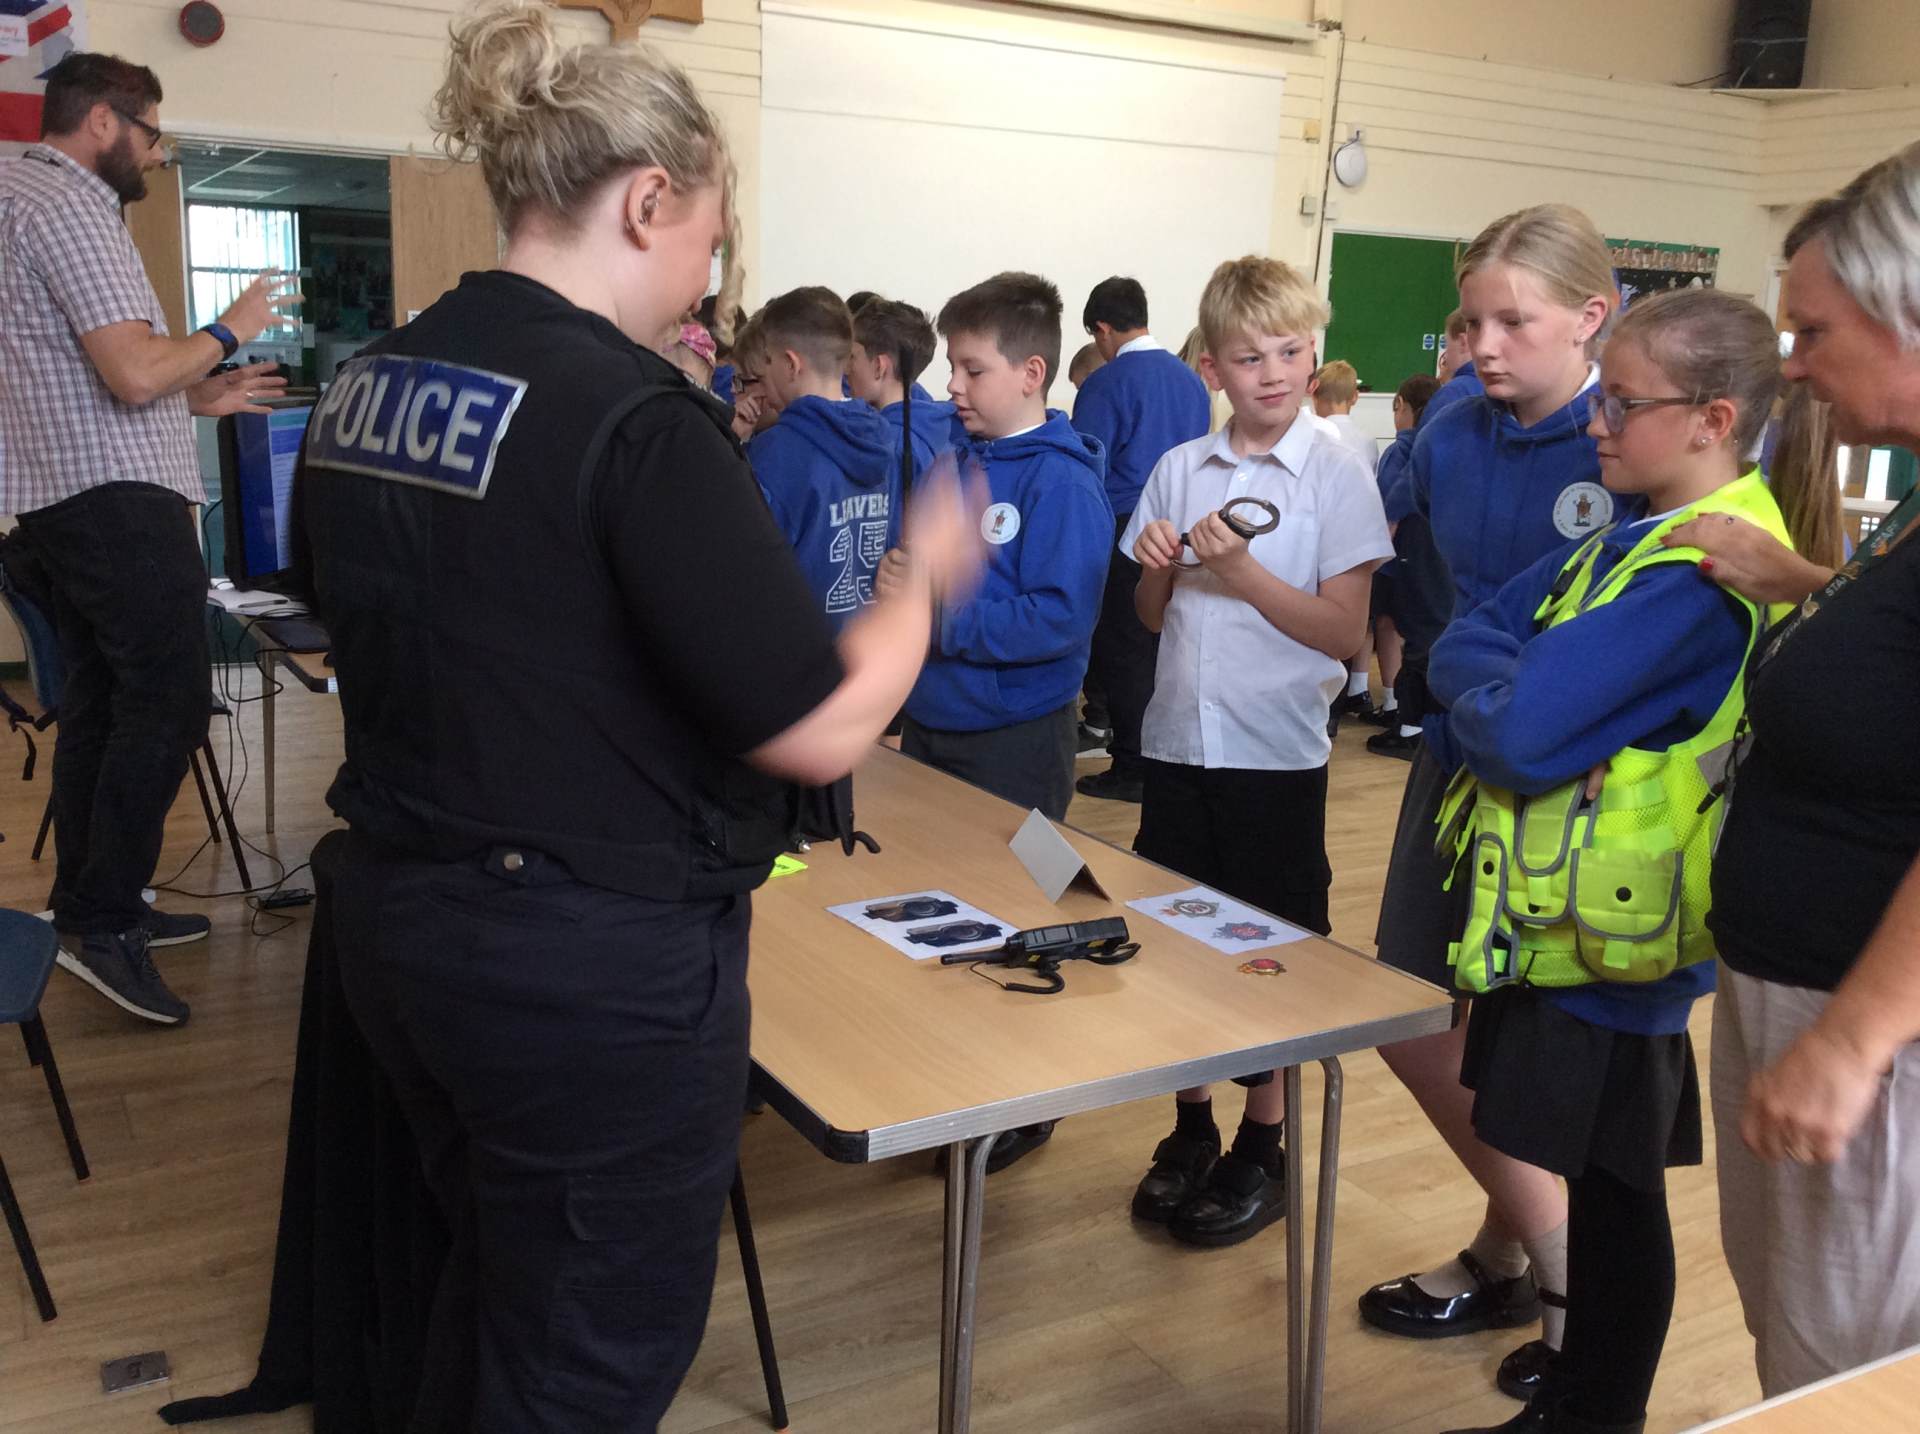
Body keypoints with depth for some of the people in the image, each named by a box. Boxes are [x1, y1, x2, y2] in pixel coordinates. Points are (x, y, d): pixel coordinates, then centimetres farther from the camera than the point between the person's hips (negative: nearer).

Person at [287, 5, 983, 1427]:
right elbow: (824, 727, -22)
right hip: (596, 969, -8)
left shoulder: (363, 388, 4)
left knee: (493, 1288, 29)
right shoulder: (633, 415, -22)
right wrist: (924, 572, -6)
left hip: (396, 920, 8)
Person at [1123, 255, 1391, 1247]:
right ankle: (1190, 1132, 30)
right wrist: (1157, 567, -9)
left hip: (1276, 753, -4)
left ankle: (1262, 1155, 23)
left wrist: (1238, 572, -19)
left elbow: (1344, 631, -11)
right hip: (1178, 743, 4)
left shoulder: (1336, 474, -6)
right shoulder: (1180, 469, 6)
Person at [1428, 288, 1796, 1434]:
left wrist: (1484, 698, -8)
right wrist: (1513, 690, -14)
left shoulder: (1701, 574, -22)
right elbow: (1466, 643, 5)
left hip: (1606, 940, -9)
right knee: (1597, 1181, 20)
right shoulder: (1635, 534, 9)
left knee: (1613, 1189, 6)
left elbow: (1518, 732, -28)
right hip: (1560, 916, 9)